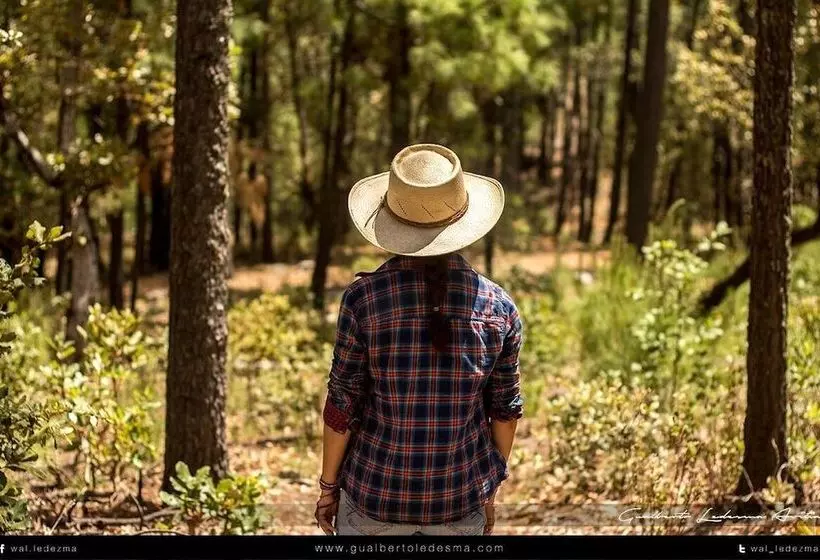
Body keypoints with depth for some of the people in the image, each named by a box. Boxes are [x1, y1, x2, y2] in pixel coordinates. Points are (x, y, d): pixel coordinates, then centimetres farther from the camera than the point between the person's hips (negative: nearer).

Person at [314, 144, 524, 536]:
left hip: (376, 493, -2)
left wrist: (328, 485, 4)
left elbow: (343, 404, -8)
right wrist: (491, 488, 15)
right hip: (462, 500, 2)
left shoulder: (364, 299, -13)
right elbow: (505, 408, 2)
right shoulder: (498, 307, -6)